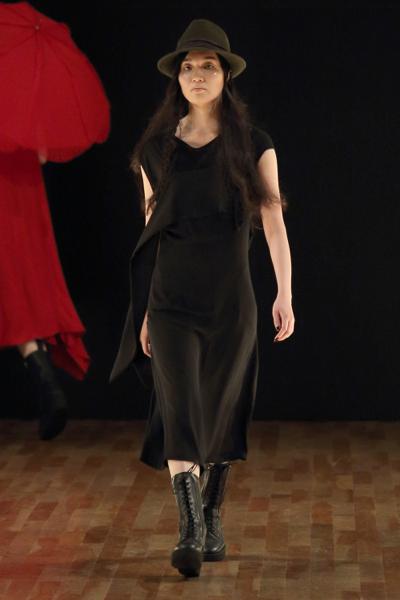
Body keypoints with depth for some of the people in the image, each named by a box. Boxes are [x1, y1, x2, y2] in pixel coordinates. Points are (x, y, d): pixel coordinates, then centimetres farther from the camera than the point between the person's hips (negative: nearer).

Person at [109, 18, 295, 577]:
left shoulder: (252, 144, 2)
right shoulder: (157, 148, 7)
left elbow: (273, 220, -5)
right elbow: (152, 230, 12)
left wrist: (285, 292, -16)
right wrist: (144, 311, 11)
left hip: (231, 299, 0)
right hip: (171, 300, 1)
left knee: (221, 415, 8)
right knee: (179, 411, -13)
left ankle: (212, 521, 24)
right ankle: (190, 532, -19)